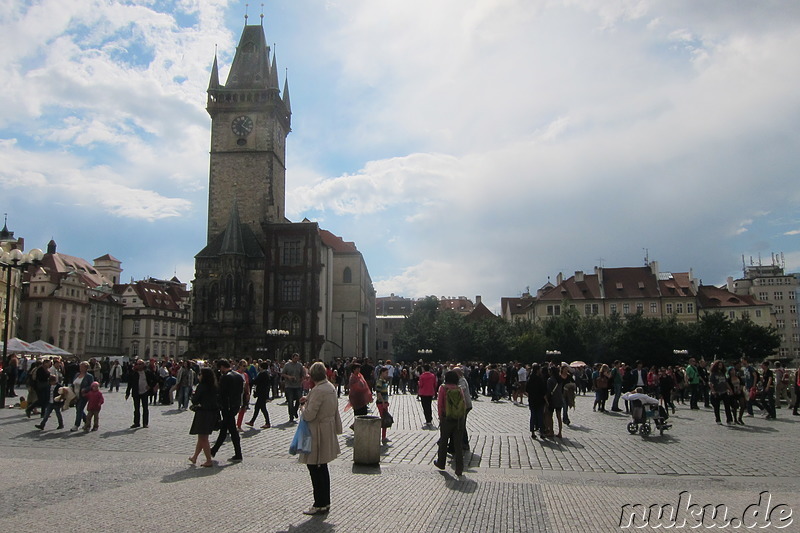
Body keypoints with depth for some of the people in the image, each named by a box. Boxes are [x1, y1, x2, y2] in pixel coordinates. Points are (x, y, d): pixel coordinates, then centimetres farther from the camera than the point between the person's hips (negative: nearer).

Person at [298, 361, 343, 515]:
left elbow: (309, 415, -23)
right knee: (322, 468, 18)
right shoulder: (331, 387, 5)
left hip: (318, 435, -9)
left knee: (315, 469, 1)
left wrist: (304, 407, -3)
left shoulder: (318, 390, -23)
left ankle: (320, 504, 8)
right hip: (328, 431, 9)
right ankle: (325, 502, 27)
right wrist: (309, 399, 10)